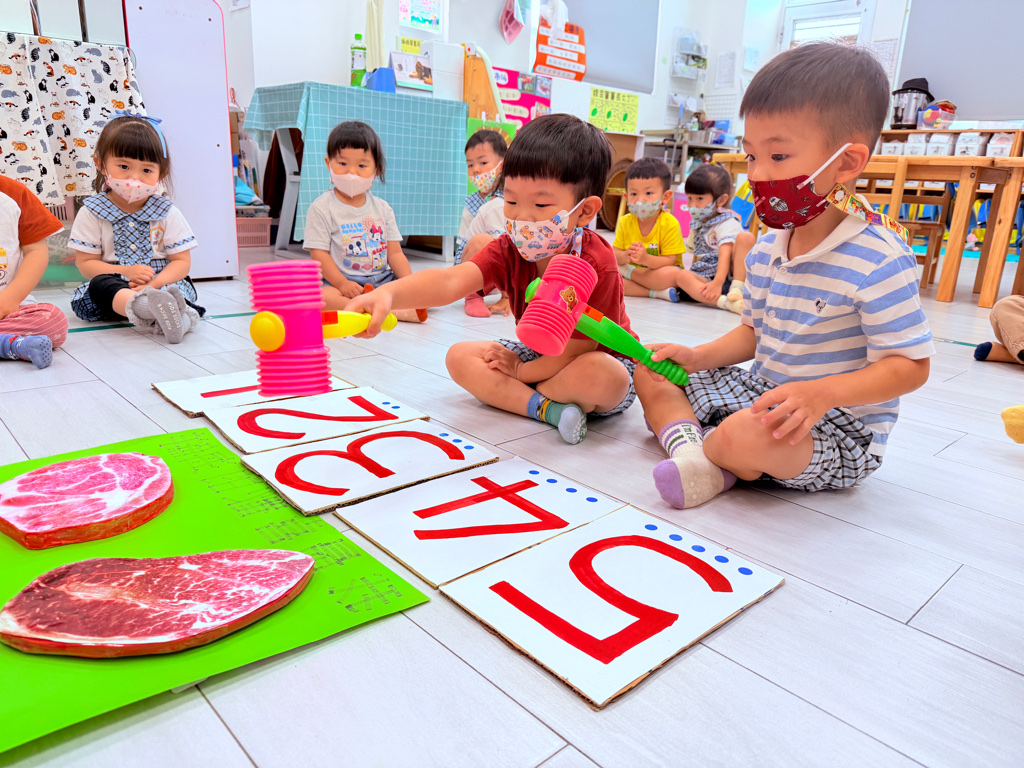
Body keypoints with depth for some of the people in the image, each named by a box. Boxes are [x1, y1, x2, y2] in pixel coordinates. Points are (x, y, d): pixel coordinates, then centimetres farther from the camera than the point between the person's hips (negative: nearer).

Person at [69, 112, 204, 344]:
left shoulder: (167, 213, 2)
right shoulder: (91, 213, 2)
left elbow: (182, 261, -2)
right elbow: (86, 263, 0)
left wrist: (154, 283, -21)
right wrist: (127, 272, -18)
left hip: (163, 283, 1)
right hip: (114, 285, -1)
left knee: (183, 287, -31)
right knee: (99, 284, -34)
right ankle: (149, 306, -62)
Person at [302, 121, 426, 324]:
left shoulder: (382, 208, 13)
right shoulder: (321, 209, 2)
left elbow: (394, 252, 9)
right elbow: (319, 254, -5)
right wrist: (342, 284, -20)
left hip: (384, 280, 4)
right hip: (341, 281, -3)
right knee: (322, 297, -36)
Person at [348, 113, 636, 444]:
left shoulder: (597, 266, -28)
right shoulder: (509, 250, -15)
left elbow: (578, 349, -24)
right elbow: (450, 281, -34)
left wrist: (519, 371, -15)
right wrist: (388, 293, -53)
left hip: (598, 359, -5)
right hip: (537, 355, 5)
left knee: (607, 377, -40)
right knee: (460, 356, -11)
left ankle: (510, 396, -19)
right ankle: (546, 407, -24)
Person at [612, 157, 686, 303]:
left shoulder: (670, 224, -15)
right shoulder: (625, 222, -1)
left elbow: (669, 261, -19)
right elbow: (615, 254, -4)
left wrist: (646, 259, -37)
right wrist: (625, 256, -29)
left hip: (658, 273, -2)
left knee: (673, 274, -37)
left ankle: (628, 272, -14)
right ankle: (655, 293, -24)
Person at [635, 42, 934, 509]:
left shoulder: (877, 260, -21)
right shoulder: (766, 250, 4)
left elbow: (910, 364, -19)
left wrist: (821, 392, -35)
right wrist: (698, 357, -4)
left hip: (838, 430, -8)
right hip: (761, 395, 8)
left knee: (745, 435, -39)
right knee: (652, 376, 6)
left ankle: (709, 451, -5)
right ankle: (690, 447, -19)